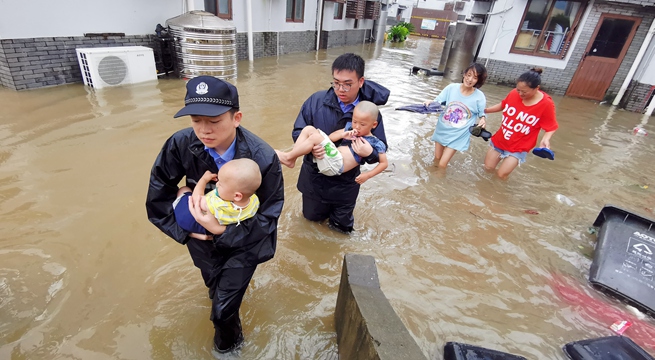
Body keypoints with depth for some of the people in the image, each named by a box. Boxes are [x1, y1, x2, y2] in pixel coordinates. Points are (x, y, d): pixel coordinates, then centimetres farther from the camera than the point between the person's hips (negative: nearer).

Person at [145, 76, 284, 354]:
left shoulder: (263, 158, -31)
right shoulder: (180, 145, -24)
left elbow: (268, 217, -24)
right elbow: (158, 195, -7)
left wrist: (223, 231, -36)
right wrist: (183, 229, -11)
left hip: (244, 240, -3)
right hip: (202, 237, 4)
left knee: (223, 307, 1)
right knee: (217, 291, 27)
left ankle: (228, 343, 39)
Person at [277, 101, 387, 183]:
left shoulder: (375, 143, 0)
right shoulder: (350, 129, 17)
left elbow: (384, 163, 0)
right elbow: (330, 137, 12)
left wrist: (367, 175, -8)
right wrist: (343, 134, -8)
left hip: (337, 165, -7)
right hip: (330, 159, 8)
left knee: (315, 137, -24)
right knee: (309, 129, -2)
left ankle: (287, 157, -10)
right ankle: (292, 159, -8)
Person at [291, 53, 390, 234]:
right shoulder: (316, 100, -15)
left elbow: (381, 150, -8)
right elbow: (298, 131, -7)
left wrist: (370, 153, -32)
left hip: (345, 183, -1)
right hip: (314, 176, 1)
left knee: (342, 226, 17)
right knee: (312, 216, 23)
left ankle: (338, 210, 49)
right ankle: (326, 207, 55)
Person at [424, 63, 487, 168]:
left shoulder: (479, 97, -11)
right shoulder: (451, 87, -9)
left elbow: (482, 114, 2)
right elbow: (437, 102, -3)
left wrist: (483, 119, -22)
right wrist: (430, 103, -25)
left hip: (458, 135, -2)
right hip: (442, 129, 3)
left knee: (442, 164, -6)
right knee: (437, 159, 17)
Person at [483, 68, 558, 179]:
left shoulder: (546, 104, -20)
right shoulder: (514, 93, -12)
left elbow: (551, 127, -12)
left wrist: (545, 140, -31)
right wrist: (484, 110, 4)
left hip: (518, 148, -4)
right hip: (499, 140, 4)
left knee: (501, 175, -6)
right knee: (488, 168, 10)